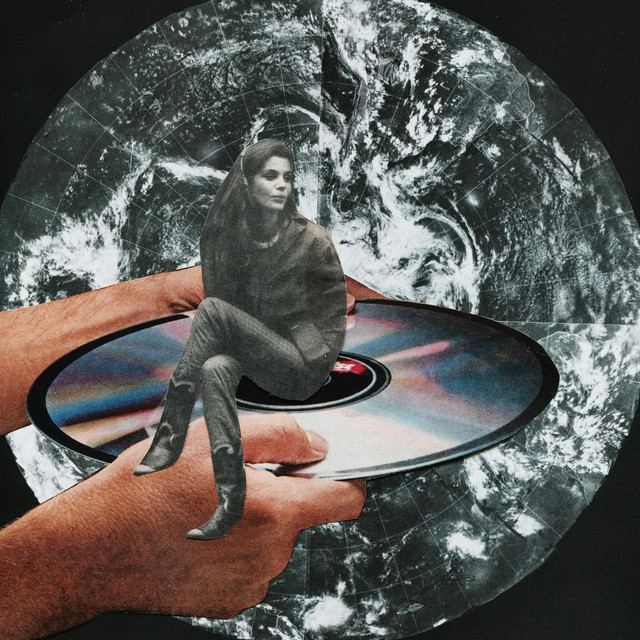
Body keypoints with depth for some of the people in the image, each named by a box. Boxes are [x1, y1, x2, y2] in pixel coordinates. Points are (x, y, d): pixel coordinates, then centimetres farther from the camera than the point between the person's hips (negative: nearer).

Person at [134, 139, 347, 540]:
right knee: (216, 368, -32)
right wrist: (240, 343, -1)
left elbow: (334, 314, 0)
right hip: (255, 360, 4)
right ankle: (231, 503, -30)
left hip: (302, 368, -4)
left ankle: (170, 439, -21)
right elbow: (223, 293, 14)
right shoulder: (226, 236, 5)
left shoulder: (312, 241, -6)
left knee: (212, 309, -24)